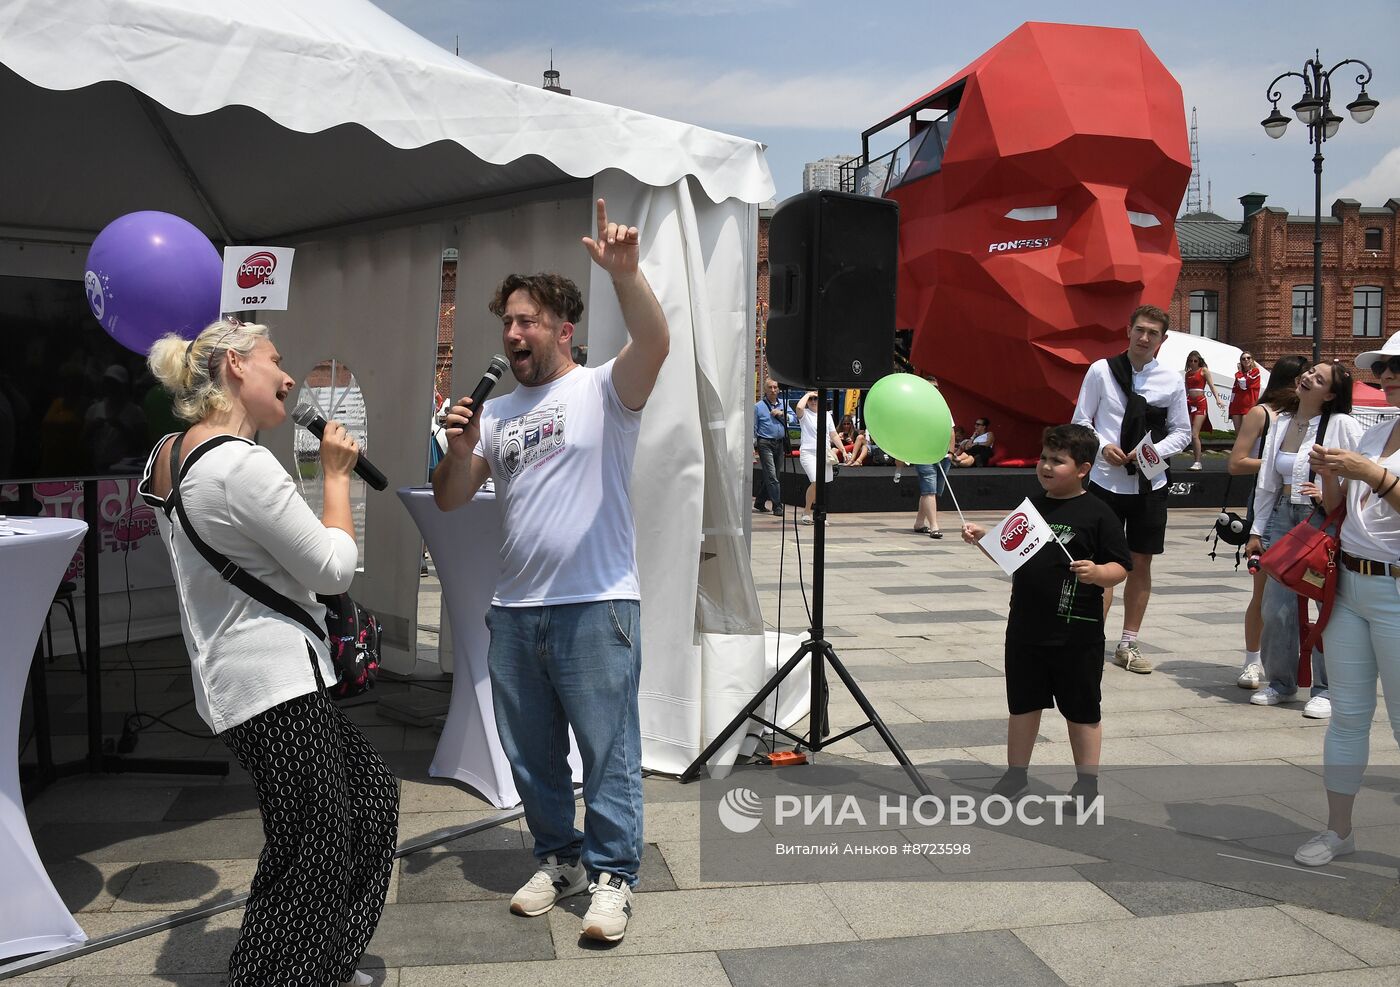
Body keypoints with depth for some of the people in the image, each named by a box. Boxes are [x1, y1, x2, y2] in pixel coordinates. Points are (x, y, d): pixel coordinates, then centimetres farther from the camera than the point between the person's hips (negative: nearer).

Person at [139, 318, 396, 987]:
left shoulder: (167, 456, 9)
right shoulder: (243, 465, -21)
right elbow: (334, 568, -16)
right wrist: (335, 474, -3)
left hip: (230, 678, 11)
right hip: (275, 686, -11)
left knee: (370, 791, 21)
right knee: (309, 863, -2)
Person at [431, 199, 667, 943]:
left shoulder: (603, 390, -3)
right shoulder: (495, 412, 14)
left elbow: (654, 344, -24)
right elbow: (449, 501, 11)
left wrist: (625, 273, -39)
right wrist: (459, 449, -8)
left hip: (595, 607, -6)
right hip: (513, 610, 7)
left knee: (608, 753, 1)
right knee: (531, 755, 17)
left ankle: (611, 875, 14)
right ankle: (559, 859, 33)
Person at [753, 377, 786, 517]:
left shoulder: (783, 403, 12)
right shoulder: (758, 406, 0)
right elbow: (753, 428, 0)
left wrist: (782, 414, -10)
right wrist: (752, 446, -5)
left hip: (780, 443, 5)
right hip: (765, 443, -5)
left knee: (771, 476, 12)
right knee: (771, 476, -10)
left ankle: (759, 502, 25)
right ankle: (777, 507, -9)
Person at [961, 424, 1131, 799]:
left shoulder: (1097, 514, -9)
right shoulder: (1031, 507, 8)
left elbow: (1120, 567, -11)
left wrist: (1096, 573, -30)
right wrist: (984, 538, 1)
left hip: (1076, 634, -5)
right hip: (1025, 628, 5)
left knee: (1082, 710, 10)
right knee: (1022, 704, 16)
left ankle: (1087, 782, 24)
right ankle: (1015, 773, 31)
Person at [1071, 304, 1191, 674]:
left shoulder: (1172, 380, 2)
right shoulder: (1101, 371, -3)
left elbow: (1181, 432, 7)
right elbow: (1080, 422, 2)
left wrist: (1156, 450, -11)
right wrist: (1103, 446, -16)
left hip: (1150, 484, 3)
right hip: (1106, 481, -2)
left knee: (1141, 564, 9)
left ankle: (1128, 644, 22)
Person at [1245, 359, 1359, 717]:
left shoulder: (1342, 425, -7)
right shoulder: (1281, 424, 9)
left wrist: (1332, 494, -15)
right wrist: (1257, 530, 13)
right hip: (1283, 519, 5)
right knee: (1276, 607, 6)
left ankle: (1325, 690, 13)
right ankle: (1281, 682, 22)